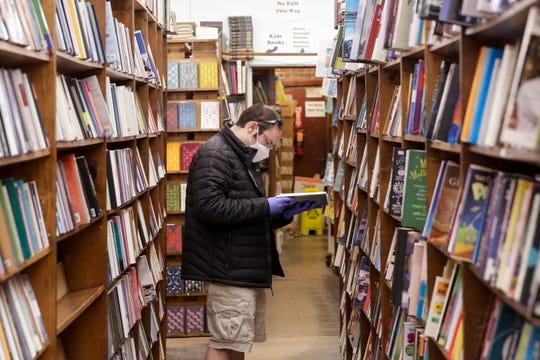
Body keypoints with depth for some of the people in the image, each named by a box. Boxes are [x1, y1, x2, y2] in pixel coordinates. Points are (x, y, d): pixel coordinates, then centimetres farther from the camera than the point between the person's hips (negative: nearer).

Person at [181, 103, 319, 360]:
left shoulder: (245, 159, 22)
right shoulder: (215, 154, -11)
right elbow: (209, 207, -26)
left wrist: (285, 214, 7)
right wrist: (265, 205, -19)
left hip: (248, 270, 10)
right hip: (230, 269, -10)